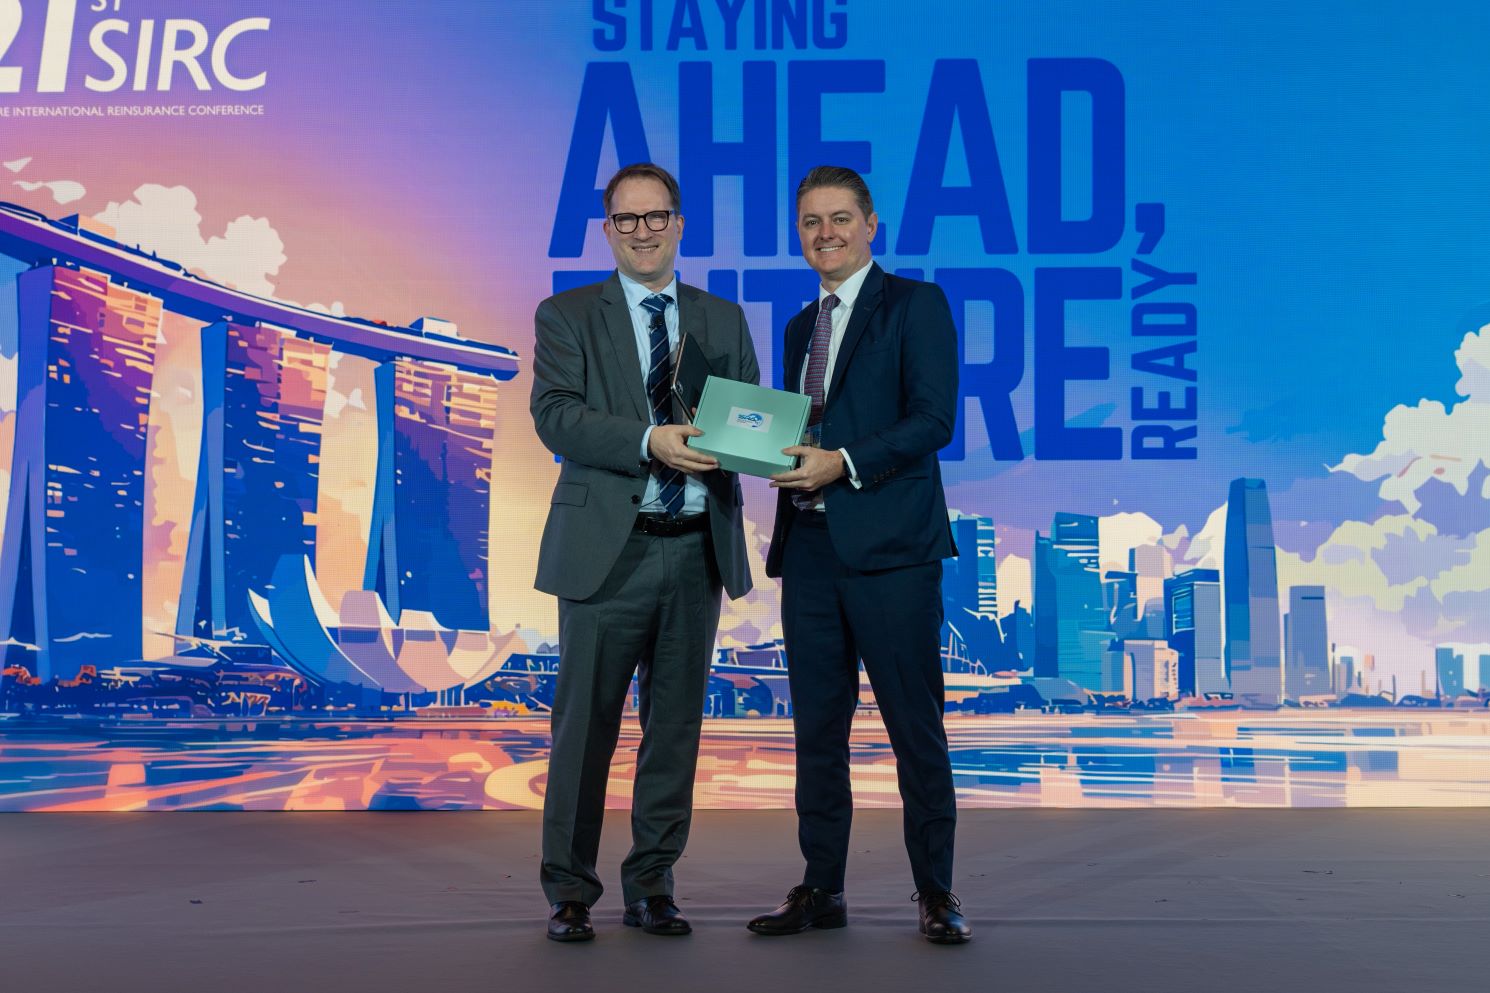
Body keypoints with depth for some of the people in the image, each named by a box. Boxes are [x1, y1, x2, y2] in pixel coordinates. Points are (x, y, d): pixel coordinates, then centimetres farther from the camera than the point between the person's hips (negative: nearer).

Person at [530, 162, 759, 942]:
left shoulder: (723, 320, 15)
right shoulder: (567, 316, 4)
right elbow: (554, 414, -9)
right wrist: (648, 442, -23)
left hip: (696, 550, 3)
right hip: (608, 549, -3)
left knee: (676, 722, 8)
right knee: (585, 722, 0)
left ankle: (651, 884, 20)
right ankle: (568, 888, 12)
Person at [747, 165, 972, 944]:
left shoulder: (915, 304, 0)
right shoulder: (800, 328, 20)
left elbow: (934, 419, -11)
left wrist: (842, 463, -19)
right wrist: (777, 454, 0)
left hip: (889, 548, -6)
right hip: (810, 549, 6)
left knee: (914, 726, -1)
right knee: (817, 726, 9)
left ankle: (935, 893, 8)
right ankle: (821, 889, 18)